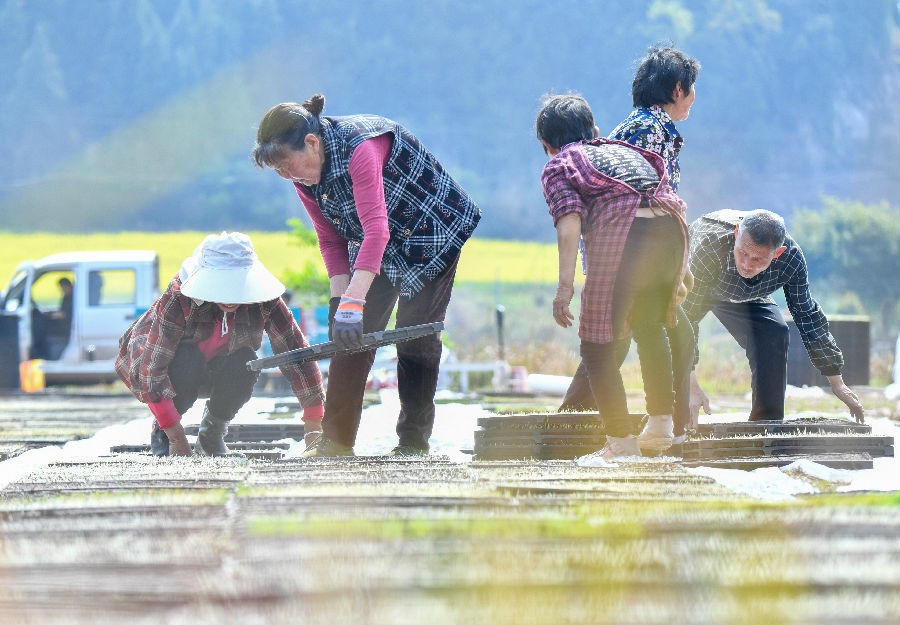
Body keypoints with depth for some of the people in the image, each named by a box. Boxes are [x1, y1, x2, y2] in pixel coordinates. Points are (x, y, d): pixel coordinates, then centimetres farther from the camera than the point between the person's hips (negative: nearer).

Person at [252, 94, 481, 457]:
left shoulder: (359, 147, -35)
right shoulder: (304, 175, -10)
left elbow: (377, 230, -42)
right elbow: (331, 241, -1)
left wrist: (353, 302, -48)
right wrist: (339, 299, -14)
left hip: (432, 233, -7)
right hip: (377, 251, 7)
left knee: (415, 338, -10)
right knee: (352, 335, -2)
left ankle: (414, 441, -1)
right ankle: (336, 442, 0)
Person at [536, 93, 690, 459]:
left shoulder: (558, 166, 17)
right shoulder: (626, 151, 34)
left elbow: (570, 221, -2)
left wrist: (566, 284, -10)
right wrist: (676, 277, 34)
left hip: (618, 237, -6)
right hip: (672, 229, 6)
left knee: (597, 346, 7)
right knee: (649, 326, 30)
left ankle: (621, 441, 6)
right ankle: (662, 424, 32)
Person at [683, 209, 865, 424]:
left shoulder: (791, 258, -33)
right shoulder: (709, 247, -46)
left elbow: (808, 317, -18)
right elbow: (687, 316, -41)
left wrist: (836, 382, -13)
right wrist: (691, 386, -47)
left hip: (746, 295, 3)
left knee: (774, 334, -18)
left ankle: (766, 422, -9)